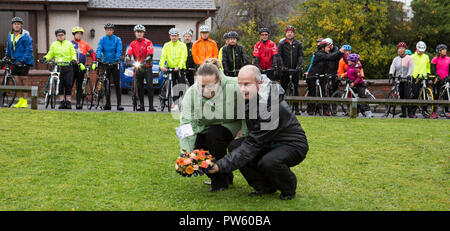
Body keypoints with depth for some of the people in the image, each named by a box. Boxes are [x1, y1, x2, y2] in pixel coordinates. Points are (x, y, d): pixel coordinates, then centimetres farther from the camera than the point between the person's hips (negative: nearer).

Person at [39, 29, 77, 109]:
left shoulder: (69, 44, 8)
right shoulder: (54, 44, 13)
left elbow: (74, 54, 5)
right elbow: (50, 54, 12)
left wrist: (73, 59, -15)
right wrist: (44, 58, -6)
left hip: (68, 67, -2)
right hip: (58, 67, 2)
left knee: (68, 85, -4)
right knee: (60, 85, 0)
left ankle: (68, 102, 3)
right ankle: (62, 102, 7)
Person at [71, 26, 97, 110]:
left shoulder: (85, 44, 13)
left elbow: (93, 53, 8)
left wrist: (94, 63, -7)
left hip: (81, 68, 2)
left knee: (79, 86, 6)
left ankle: (78, 103, 9)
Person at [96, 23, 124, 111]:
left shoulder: (117, 39, 2)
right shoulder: (102, 40, 8)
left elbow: (119, 51, -10)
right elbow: (99, 49, -6)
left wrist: (117, 60, -26)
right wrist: (98, 58, -25)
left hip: (115, 64, -2)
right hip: (105, 63, 2)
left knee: (117, 84, -6)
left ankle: (119, 104, -7)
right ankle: (108, 104, 9)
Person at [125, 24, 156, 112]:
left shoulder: (148, 42, -1)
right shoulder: (132, 44, 10)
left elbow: (150, 54, -12)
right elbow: (128, 53, -2)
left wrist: (145, 62, -29)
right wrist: (127, 60, -23)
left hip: (147, 67, -4)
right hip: (138, 68, 4)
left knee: (150, 86, -9)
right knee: (139, 87, 5)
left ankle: (151, 106, -9)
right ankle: (141, 106, 12)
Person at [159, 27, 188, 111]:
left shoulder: (182, 45, 5)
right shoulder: (166, 45, 11)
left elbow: (183, 57, -8)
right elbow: (163, 56, -2)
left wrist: (179, 66, -24)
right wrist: (162, 66, -20)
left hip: (180, 69, -2)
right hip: (170, 68, 2)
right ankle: (174, 103, 9)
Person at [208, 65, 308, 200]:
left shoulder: (271, 108, -32)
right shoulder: (247, 97, -6)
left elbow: (253, 145, -33)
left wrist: (221, 165, -34)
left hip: (293, 145, -8)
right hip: (269, 143, 8)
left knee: (268, 162, -37)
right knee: (235, 146, -13)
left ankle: (289, 188, -3)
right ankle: (264, 187, 2)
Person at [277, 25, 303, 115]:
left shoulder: (298, 44, 9)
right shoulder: (281, 44, 6)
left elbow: (300, 55, 2)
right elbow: (279, 56, -2)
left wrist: (299, 65, -14)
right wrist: (282, 66, -16)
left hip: (295, 70, 1)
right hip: (285, 70, -1)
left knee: (296, 88, 1)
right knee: (283, 88, -1)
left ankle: (296, 107, 4)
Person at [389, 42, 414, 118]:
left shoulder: (409, 58, 3)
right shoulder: (396, 59, 15)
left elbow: (411, 68, -7)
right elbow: (392, 67, 2)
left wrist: (408, 75, -24)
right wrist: (391, 74, -18)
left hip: (407, 80, -4)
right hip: (398, 80, 4)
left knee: (407, 96, -13)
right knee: (401, 96, 4)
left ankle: (410, 112, -10)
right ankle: (403, 112, 10)